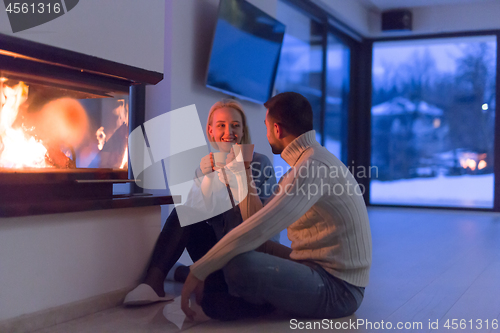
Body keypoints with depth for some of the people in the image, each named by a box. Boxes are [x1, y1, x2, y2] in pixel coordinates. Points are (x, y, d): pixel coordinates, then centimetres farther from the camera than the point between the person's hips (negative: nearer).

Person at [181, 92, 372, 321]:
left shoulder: (312, 166, -19)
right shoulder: (315, 159, 13)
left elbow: (258, 229, -26)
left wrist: (198, 272, -20)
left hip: (336, 290, -10)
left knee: (238, 264, -30)